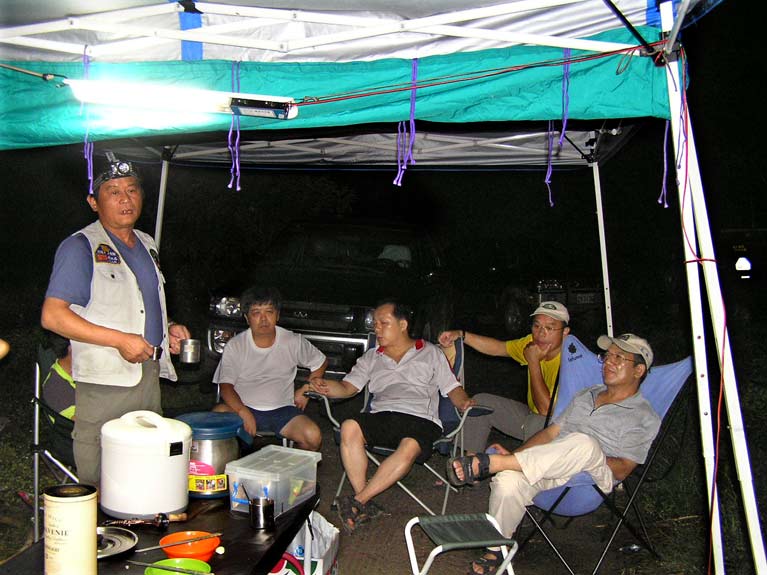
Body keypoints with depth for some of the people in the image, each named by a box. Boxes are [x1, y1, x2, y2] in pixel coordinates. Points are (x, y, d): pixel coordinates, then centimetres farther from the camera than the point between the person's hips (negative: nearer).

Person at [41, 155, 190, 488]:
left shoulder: (146, 244, 16)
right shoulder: (80, 246, -8)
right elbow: (52, 316, -16)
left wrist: (167, 329, 9)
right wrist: (120, 340, -20)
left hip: (150, 375, 7)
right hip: (105, 382, -7)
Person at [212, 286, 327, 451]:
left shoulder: (294, 342, 0)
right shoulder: (235, 346, -3)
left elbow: (321, 362, 16)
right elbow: (225, 385, -8)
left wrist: (306, 389, 4)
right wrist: (243, 412, -25)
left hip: (282, 410, 1)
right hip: (244, 408, -1)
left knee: (313, 436, -25)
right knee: (219, 412, -33)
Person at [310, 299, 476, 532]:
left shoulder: (430, 353, 17)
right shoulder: (371, 357, 24)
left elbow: (452, 388, 13)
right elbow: (348, 386, 13)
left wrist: (464, 403, -9)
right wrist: (328, 387, -9)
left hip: (420, 419, -2)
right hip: (381, 415, 3)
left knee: (409, 448, -37)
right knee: (349, 428, -30)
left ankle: (358, 501, -28)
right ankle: (366, 505, -26)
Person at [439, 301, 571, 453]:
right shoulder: (535, 343, -5)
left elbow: (546, 409, -31)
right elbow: (497, 347, 3)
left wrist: (533, 362, -27)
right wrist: (460, 335, -10)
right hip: (533, 416, 8)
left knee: (536, 423, -40)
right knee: (480, 401, 3)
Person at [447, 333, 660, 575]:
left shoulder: (644, 418, 7)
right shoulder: (586, 395, 26)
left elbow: (621, 470, -2)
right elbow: (551, 432, 21)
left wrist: (589, 456, -20)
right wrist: (515, 454, 6)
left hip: (594, 478, -4)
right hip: (552, 471, 5)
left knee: (583, 443, -39)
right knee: (508, 481, -29)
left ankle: (490, 462, -38)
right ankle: (496, 551, -8)